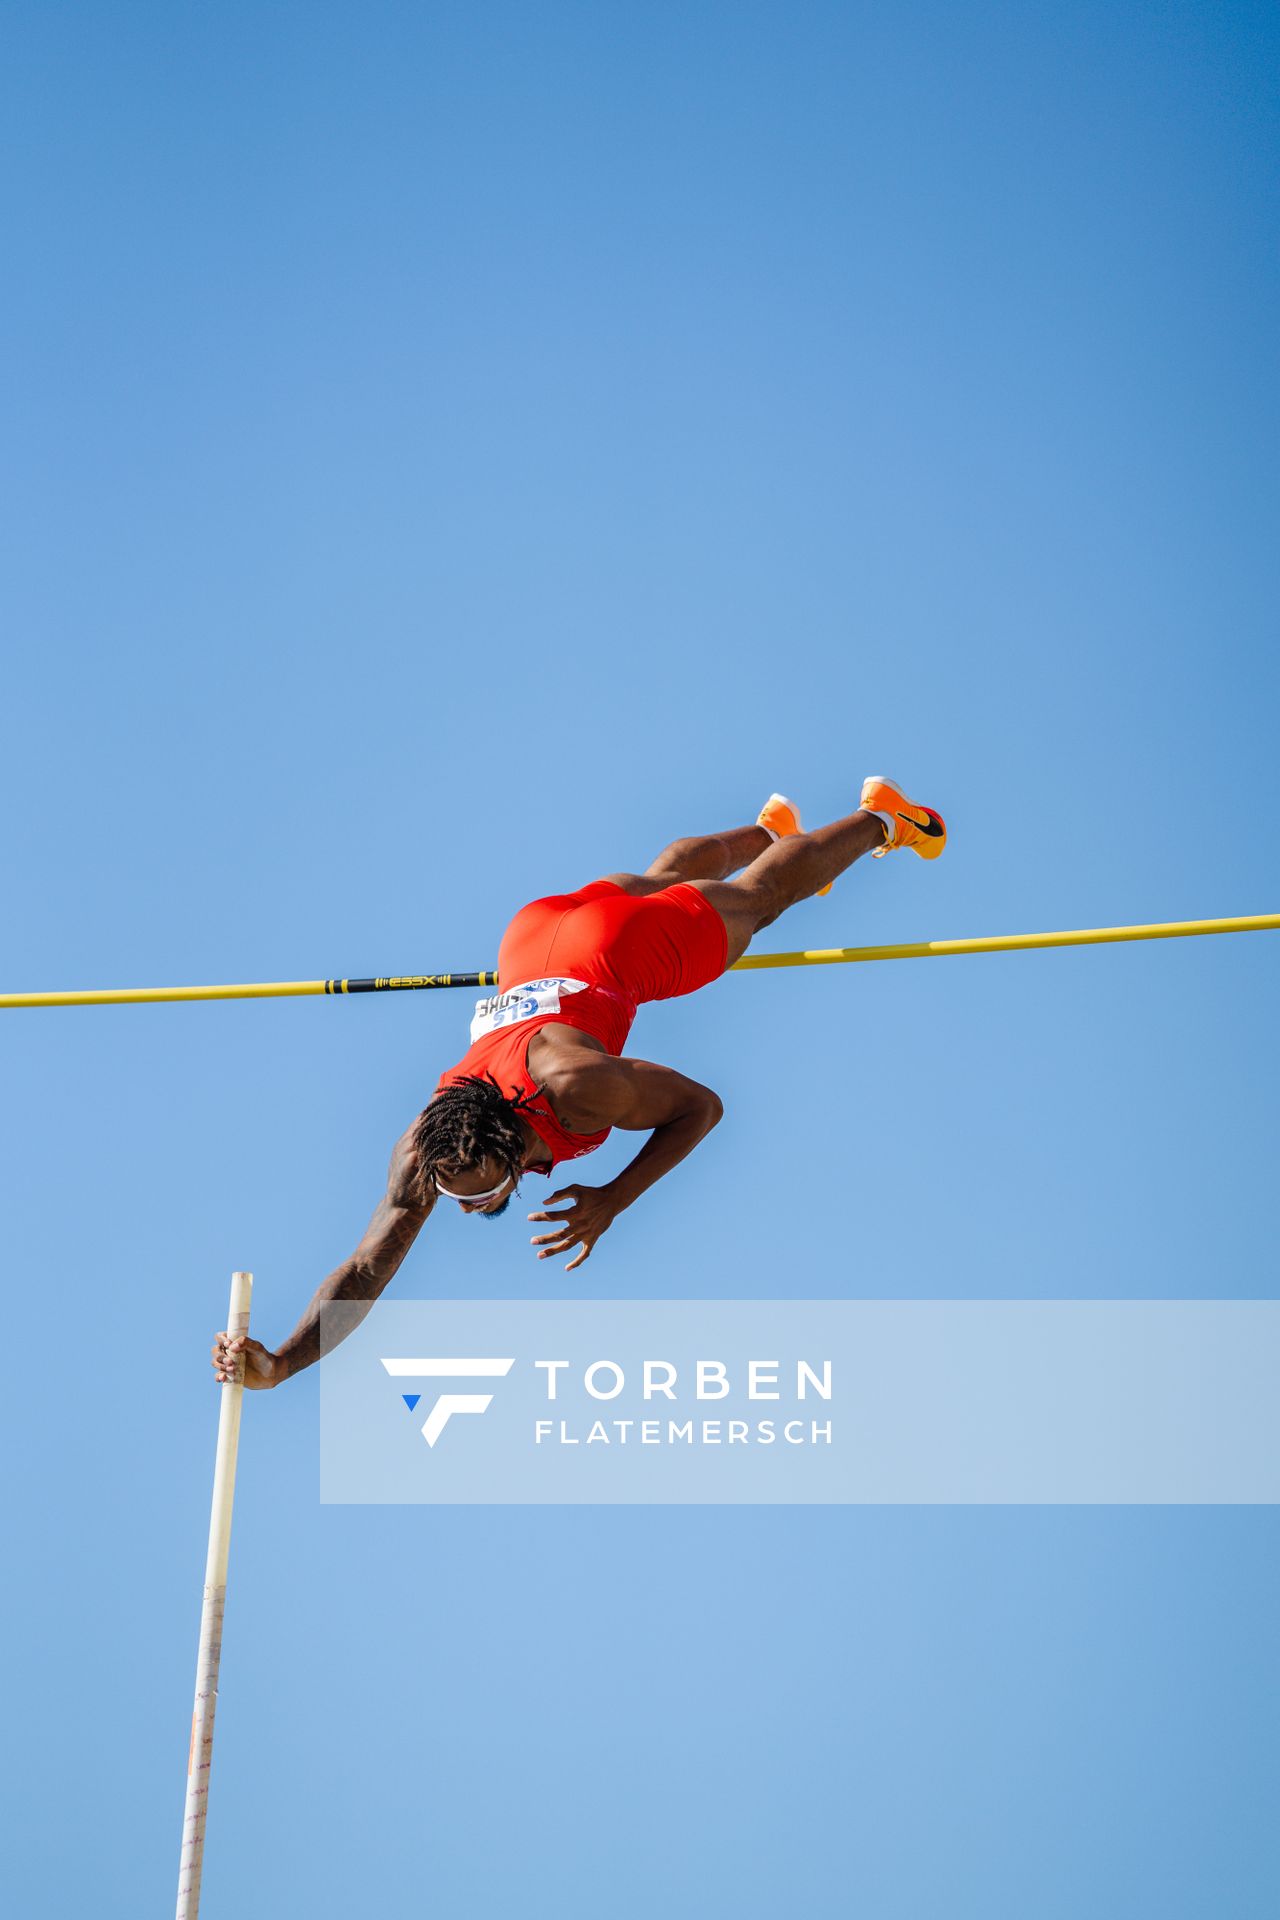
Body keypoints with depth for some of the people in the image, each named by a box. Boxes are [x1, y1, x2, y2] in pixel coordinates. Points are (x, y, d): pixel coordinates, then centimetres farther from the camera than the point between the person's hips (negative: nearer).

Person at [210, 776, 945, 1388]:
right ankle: (768, 827, 67)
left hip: (632, 944, -4)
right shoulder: (425, 1145, -35)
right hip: (535, 934, 4)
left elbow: (703, 1104, -30)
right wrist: (280, 1362, -52)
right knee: (666, 874, 35)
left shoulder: (579, 1089, -45)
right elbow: (369, 1266, -37)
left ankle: (881, 815, 54)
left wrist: (615, 1199, -39)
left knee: (762, 893, 25)